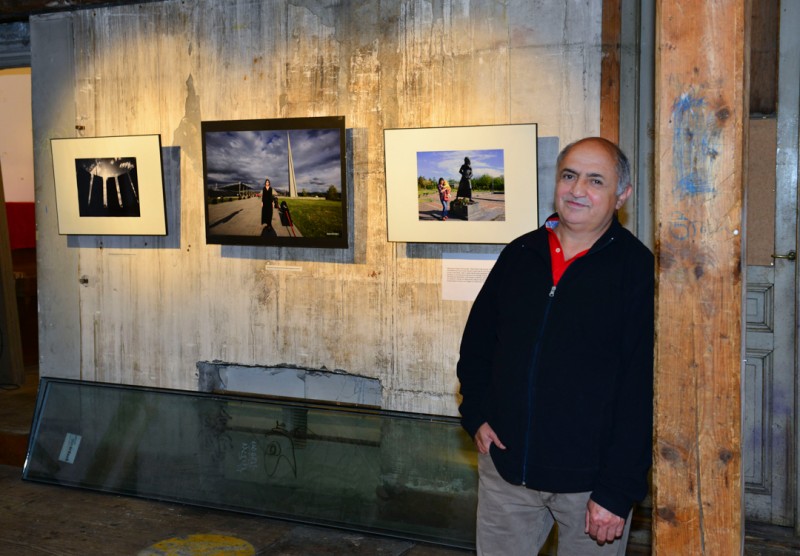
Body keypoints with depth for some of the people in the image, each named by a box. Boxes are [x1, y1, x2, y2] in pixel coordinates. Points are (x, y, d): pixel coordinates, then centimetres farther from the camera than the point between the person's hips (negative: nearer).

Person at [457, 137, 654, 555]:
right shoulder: (519, 255, 5)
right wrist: (476, 415, 4)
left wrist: (618, 492, -16)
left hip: (592, 479, -4)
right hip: (505, 466, 4)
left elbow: (642, 391, -13)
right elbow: (476, 341, 17)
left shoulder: (639, 270, -9)